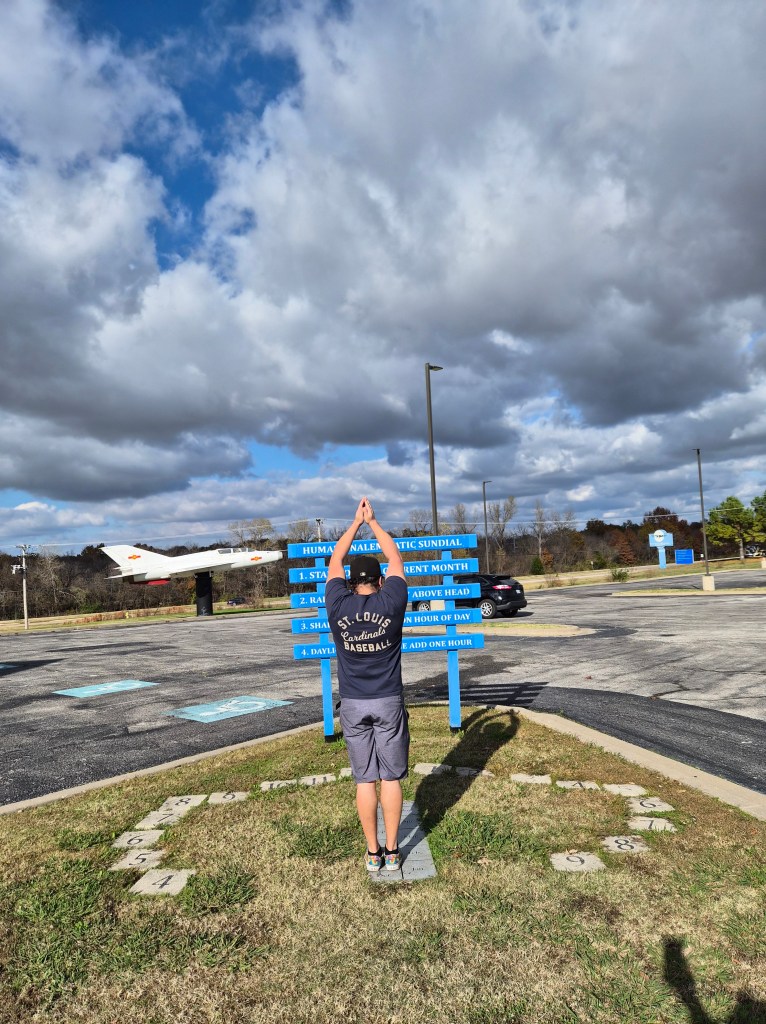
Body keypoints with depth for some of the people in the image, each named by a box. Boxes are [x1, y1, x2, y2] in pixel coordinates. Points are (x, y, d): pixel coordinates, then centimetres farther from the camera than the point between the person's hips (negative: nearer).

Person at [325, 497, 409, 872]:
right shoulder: (391, 602, -9)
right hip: (388, 702, -1)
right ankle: (392, 851, 19)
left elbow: (335, 561, 8)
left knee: (364, 780, 9)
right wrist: (373, 522, 15)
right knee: (391, 778, 10)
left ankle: (374, 853, 19)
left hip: (353, 704, 1)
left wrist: (356, 523, 16)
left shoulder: (338, 605, -7)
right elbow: (396, 559, 6)